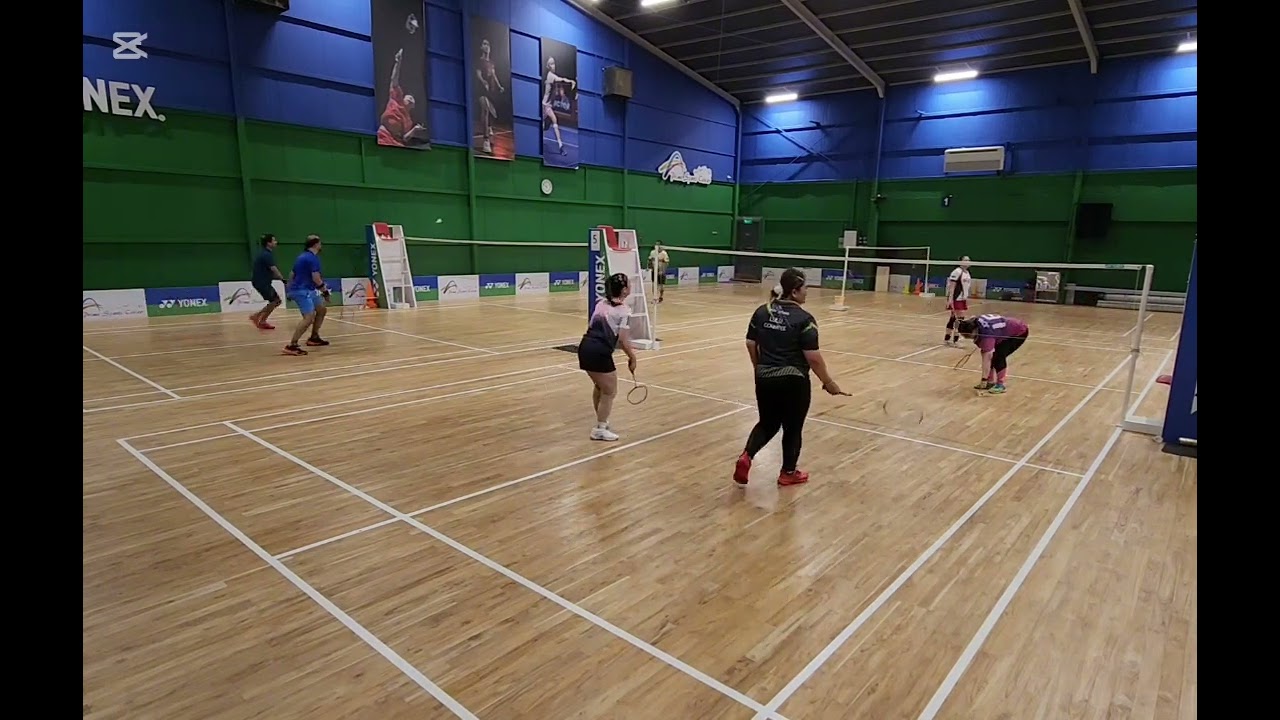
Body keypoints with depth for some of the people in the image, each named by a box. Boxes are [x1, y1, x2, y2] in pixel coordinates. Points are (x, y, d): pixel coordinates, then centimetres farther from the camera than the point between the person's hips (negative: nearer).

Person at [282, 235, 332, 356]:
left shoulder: (303, 256, 16)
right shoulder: (313, 258, -14)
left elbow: (292, 274, 23)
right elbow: (316, 278, -19)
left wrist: (290, 290, 31)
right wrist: (325, 291, -7)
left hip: (307, 290, 10)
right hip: (303, 290, -10)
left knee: (322, 309, 20)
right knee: (309, 317, -19)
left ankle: (314, 338, 27)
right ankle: (291, 346, -23)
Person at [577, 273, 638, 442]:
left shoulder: (601, 303, 15)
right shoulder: (624, 310, -6)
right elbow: (623, 339, -11)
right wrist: (632, 358, 3)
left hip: (585, 347, 8)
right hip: (599, 353, -8)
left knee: (600, 387, 28)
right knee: (610, 392, 9)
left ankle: (601, 421, 43)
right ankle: (599, 430, 17)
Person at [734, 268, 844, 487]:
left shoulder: (761, 311, 3)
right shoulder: (803, 319, -14)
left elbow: (751, 344, 9)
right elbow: (813, 357, -15)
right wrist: (828, 382, -3)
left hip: (765, 379, 5)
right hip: (793, 381, -5)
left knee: (767, 424, 20)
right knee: (792, 428, 13)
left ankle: (746, 456, 0)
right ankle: (788, 473, 26)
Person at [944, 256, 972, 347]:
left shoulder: (967, 273, 15)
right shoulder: (957, 272, -13)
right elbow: (952, 286, -17)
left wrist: (966, 298, 20)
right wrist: (950, 298, -23)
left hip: (963, 299, 9)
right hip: (956, 299, -9)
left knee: (953, 318, 11)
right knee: (960, 319, -10)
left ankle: (947, 339, 17)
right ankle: (955, 341, -3)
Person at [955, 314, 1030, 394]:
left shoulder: (986, 333, -38)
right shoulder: (975, 323, -16)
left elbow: (987, 359, -38)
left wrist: (984, 380, -38)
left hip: (1019, 332, -9)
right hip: (1007, 332, 9)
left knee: (998, 355, -22)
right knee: (990, 354, -2)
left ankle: (1000, 385, -10)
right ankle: (990, 382, 8)